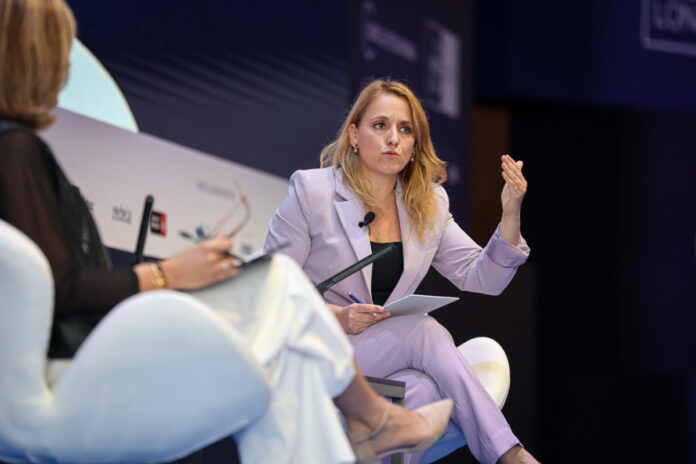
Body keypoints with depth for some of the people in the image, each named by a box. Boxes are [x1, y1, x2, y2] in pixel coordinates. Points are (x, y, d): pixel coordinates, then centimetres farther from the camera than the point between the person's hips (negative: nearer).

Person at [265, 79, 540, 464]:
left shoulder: (429, 203, 11)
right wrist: (335, 316, -21)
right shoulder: (311, 190, -4)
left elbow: (483, 279, 7)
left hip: (392, 353, 5)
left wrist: (510, 214, -8)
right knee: (424, 329, -28)